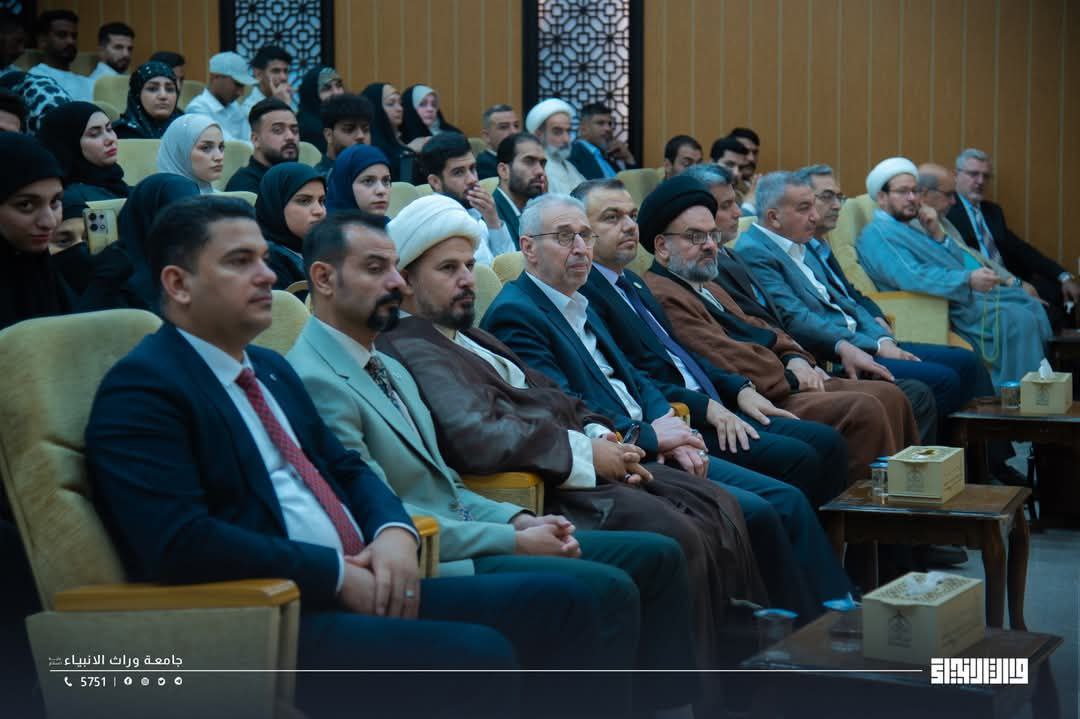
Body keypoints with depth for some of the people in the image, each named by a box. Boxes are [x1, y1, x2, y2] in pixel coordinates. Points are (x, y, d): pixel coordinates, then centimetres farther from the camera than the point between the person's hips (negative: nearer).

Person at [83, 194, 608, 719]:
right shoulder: (141, 388, -9)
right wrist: (338, 573, -17)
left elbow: (344, 468, 22)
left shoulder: (270, 368, 20)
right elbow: (179, 543, -21)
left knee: (558, 599, 0)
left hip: (363, 590, 9)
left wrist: (394, 532, -2)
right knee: (478, 656, -28)